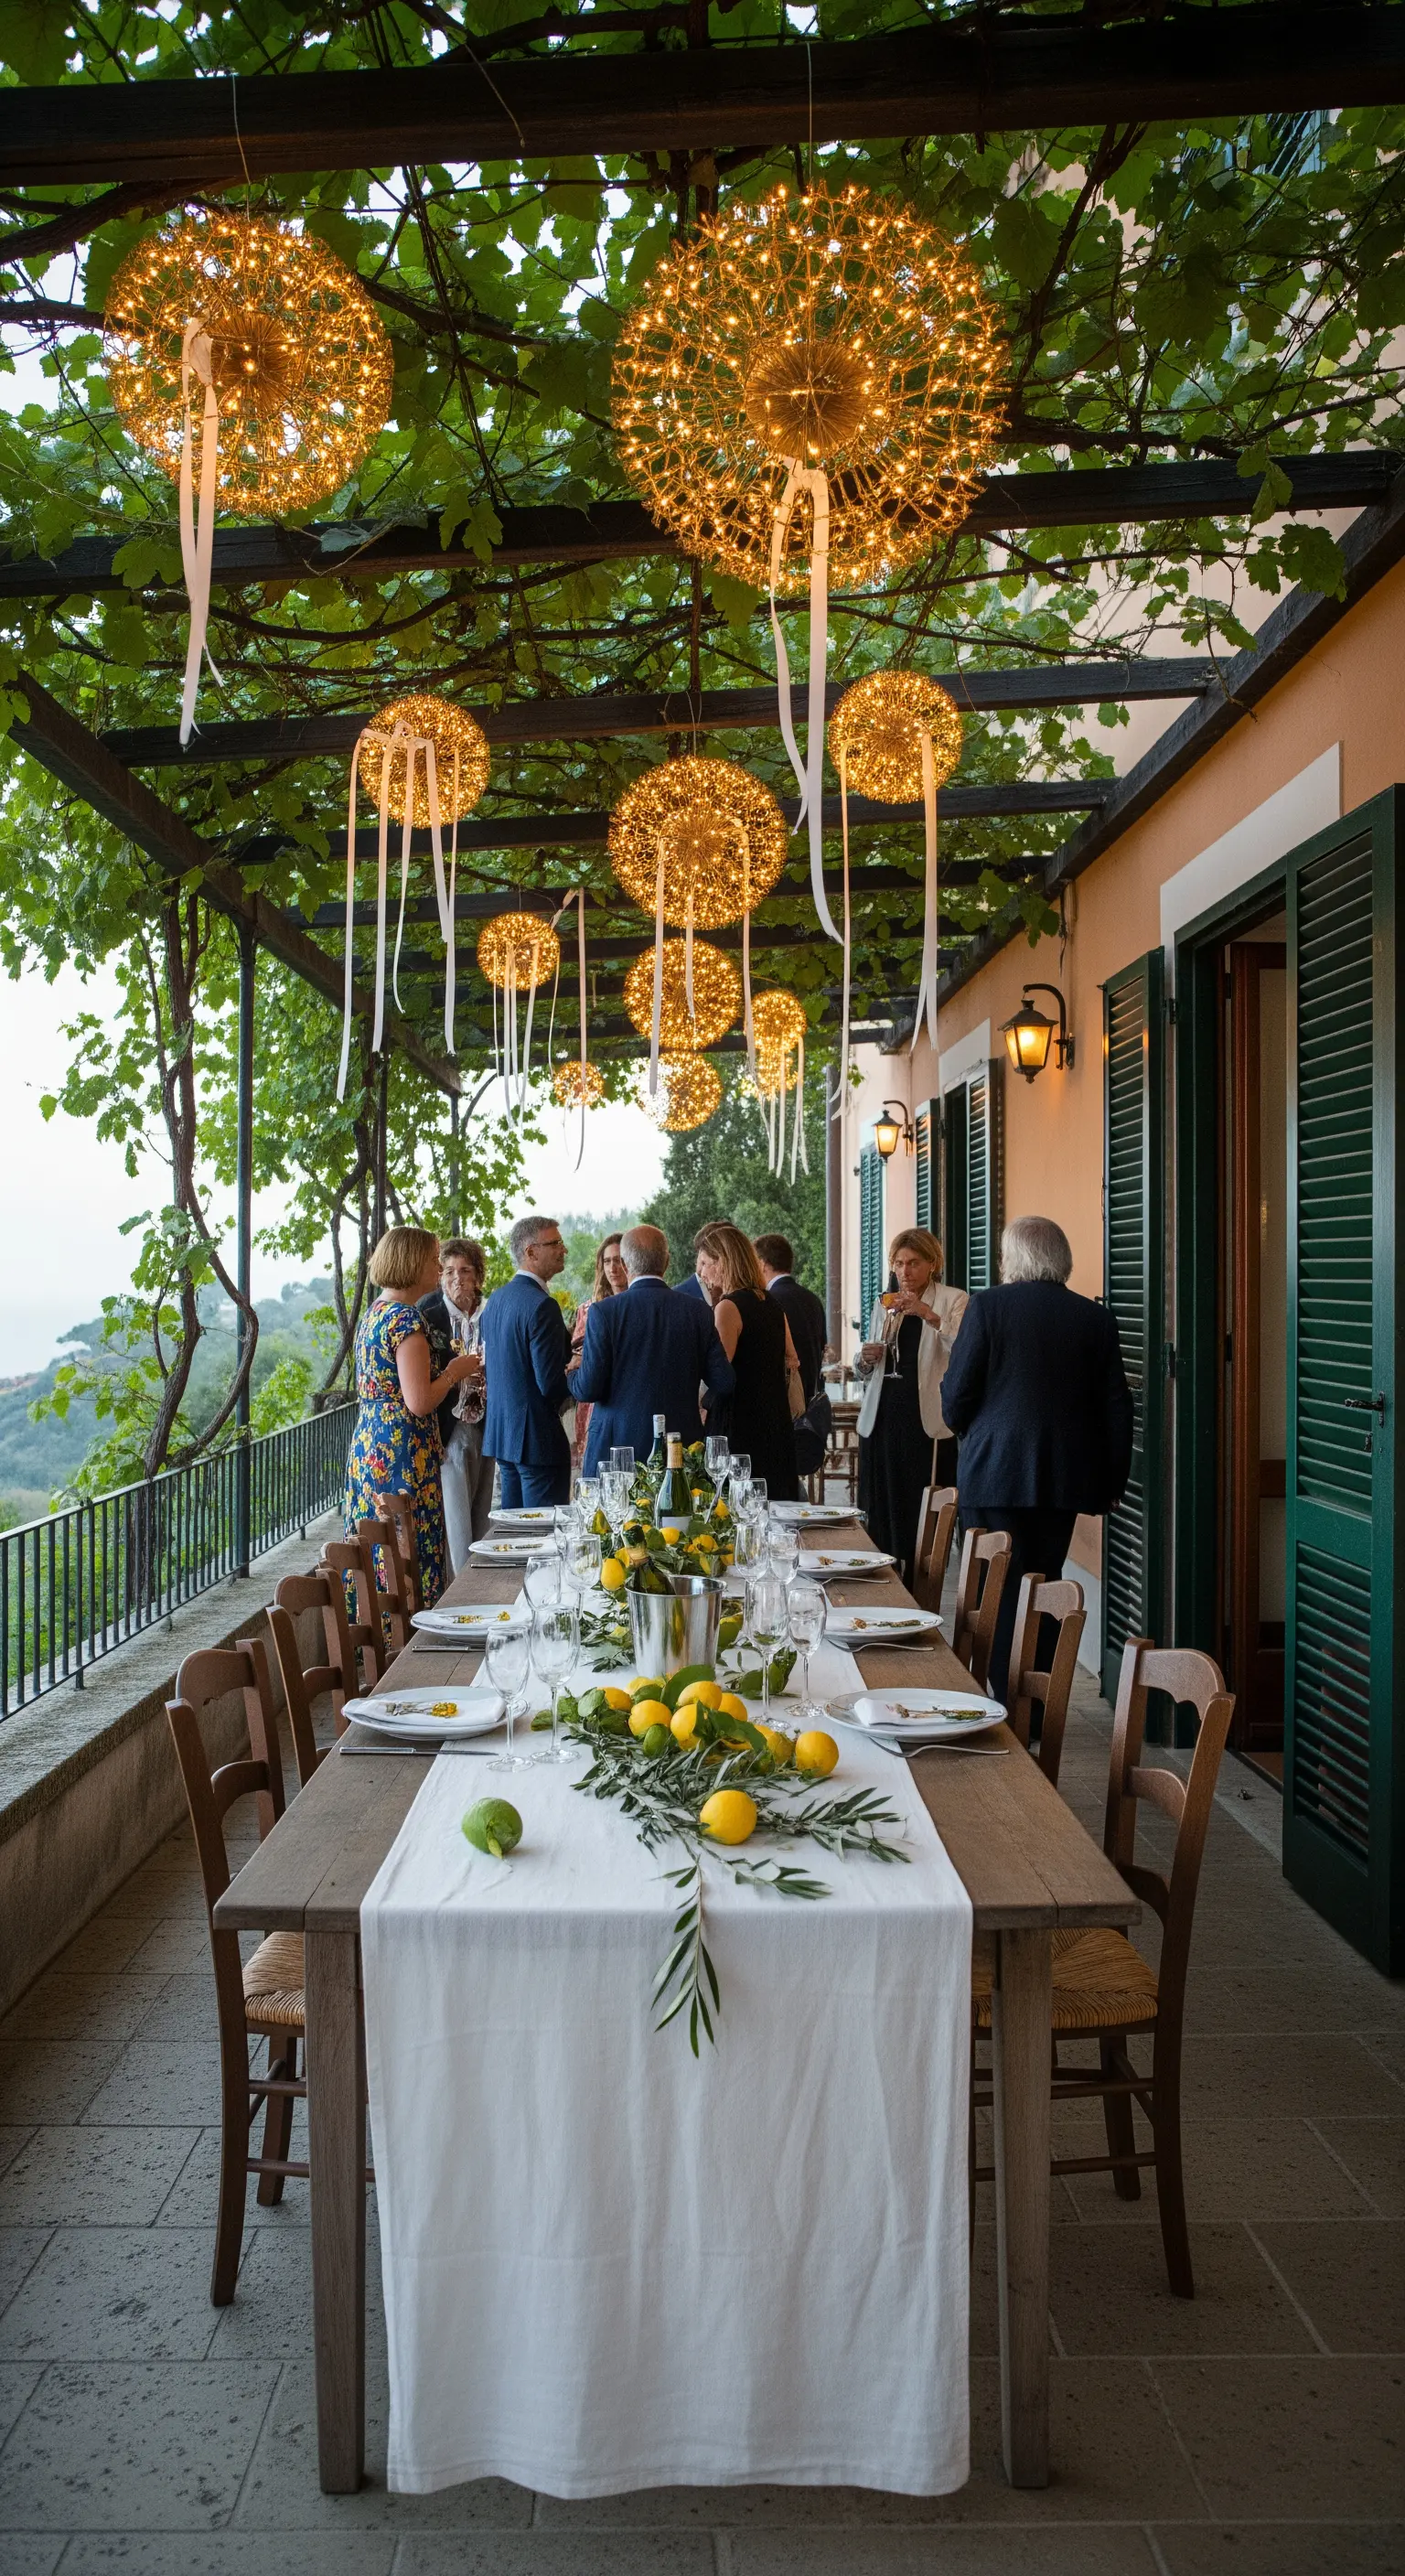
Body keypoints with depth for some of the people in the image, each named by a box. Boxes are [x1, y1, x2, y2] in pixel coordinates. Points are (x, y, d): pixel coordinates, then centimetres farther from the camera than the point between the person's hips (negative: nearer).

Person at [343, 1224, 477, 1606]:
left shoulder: (373, 1312, 13)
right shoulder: (407, 1319, -16)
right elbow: (419, 1403, -21)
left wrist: (445, 1367, 18)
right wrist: (455, 1371, -5)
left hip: (367, 1444, 10)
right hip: (404, 1453, -10)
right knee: (410, 1555, -3)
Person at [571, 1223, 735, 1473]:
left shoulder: (604, 1312, -8)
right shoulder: (698, 1311, 0)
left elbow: (587, 1390, -9)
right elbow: (724, 1384, 2)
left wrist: (574, 1372, 13)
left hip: (616, 1447, -3)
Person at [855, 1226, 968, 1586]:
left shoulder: (953, 1301, 1)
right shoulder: (883, 1304, 18)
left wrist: (931, 1316, -27)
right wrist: (866, 1360, 4)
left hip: (926, 1421, -5)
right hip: (881, 1418, 5)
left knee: (921, 1520, -6)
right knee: (879, 1516, 5)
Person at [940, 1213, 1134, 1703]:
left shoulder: (988, 1305, -6)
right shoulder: (1096, 1318, 4)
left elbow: (956, 1394, -6)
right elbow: (1116, 1407, 6)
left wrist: (969, 1433, 15)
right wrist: (1113, 1479, 15)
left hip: (995, 1473, -4)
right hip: (1065, 1476, 4)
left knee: (1001, 1593, 3)